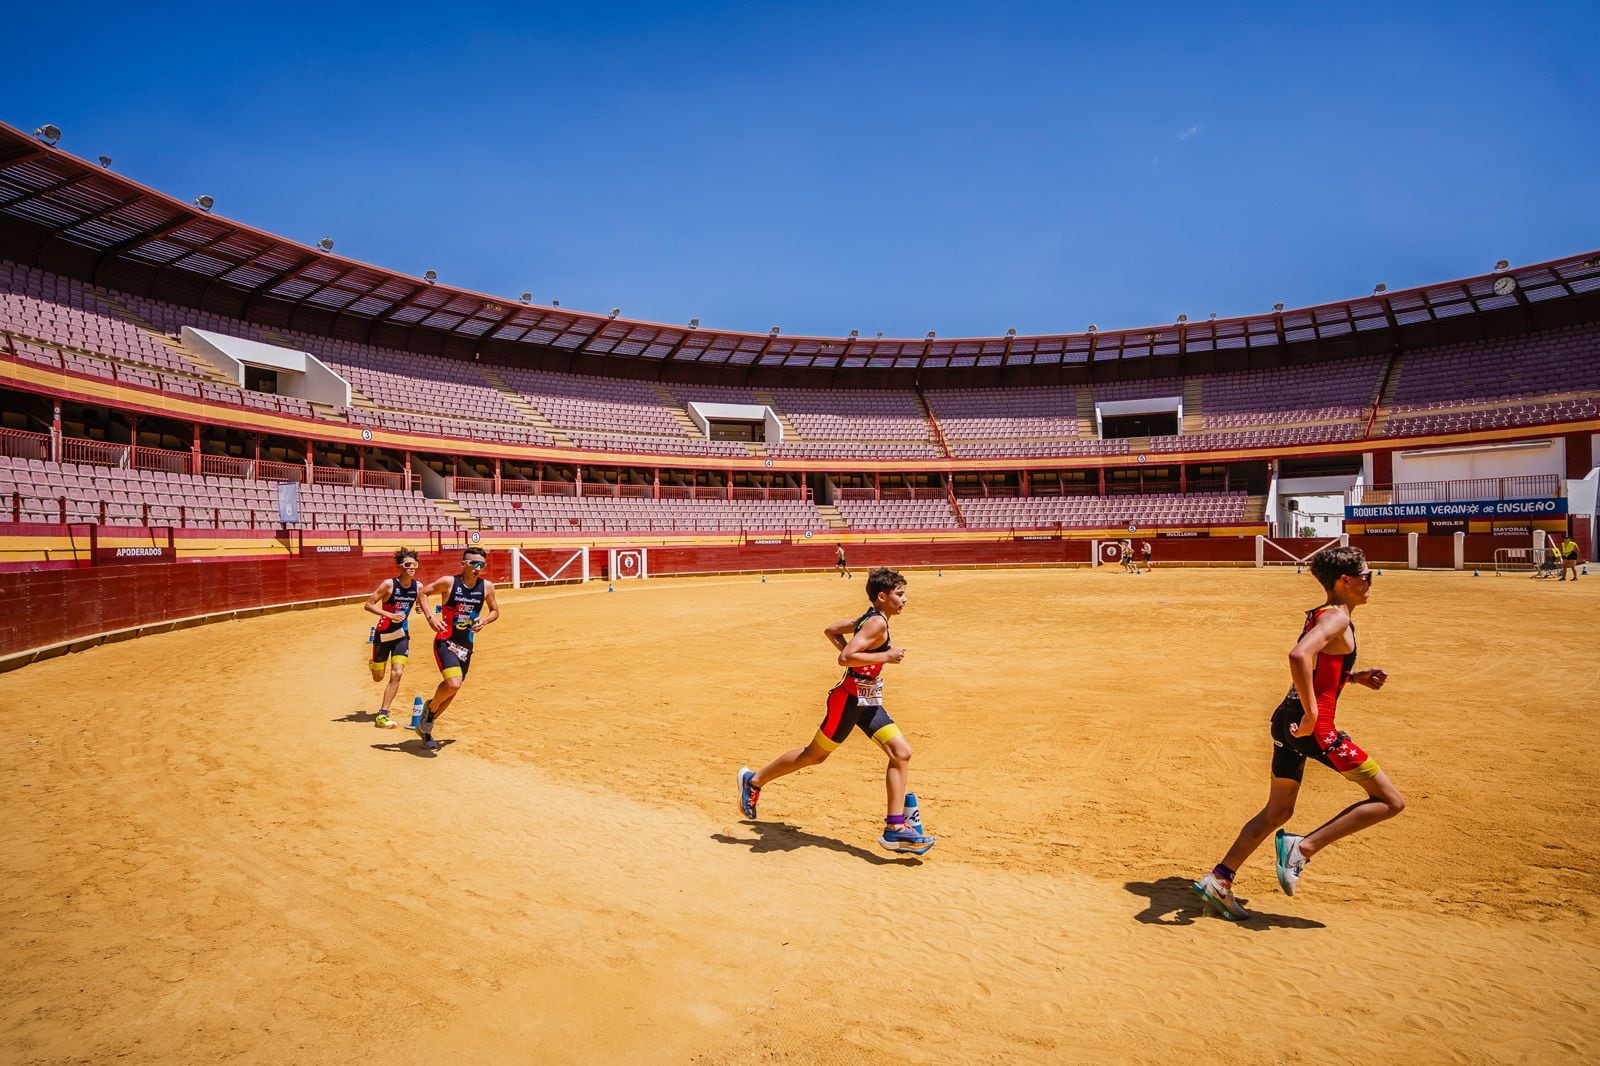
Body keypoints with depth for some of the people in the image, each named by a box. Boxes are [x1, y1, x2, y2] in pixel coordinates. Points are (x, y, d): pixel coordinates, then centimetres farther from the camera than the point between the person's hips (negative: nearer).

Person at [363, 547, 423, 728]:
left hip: (402, 634, 3)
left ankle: (382, 716, -3)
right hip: (384, 633, -2)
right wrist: (389, 615, -25)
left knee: (397, 674, -12)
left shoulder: (418, 587, -5)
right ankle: (374, 663, 51)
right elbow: (368, 604, -15)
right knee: (378, 677, 12)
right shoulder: (389, 584, -17)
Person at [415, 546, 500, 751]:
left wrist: (483, 621, -9)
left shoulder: (487, 586, -1)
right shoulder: (449, 582, -11)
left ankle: (426, 727, 35)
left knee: (452, 690, 14)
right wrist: (430, 617, -12)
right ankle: (430, 707, 9)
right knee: (453, 684, -24)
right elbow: (423, 593, 2)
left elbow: (495, 611, 12)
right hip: (446, 642, -5)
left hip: (466, 646, 5)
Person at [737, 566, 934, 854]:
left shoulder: (868, 619, 9)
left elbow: (831, 631, 18)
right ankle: (754, 781, 23)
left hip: (869, 703, 9)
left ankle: (895, 828, 2)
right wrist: (885, 656, -22)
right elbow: (845, 658, -29)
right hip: (849, 700, -9)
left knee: (902, 752, 0)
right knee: (815, 755, 6)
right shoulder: (877, 623, -19)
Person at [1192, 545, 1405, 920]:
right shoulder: (1337, 619, -12)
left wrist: (1355, 676, 18)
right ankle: (1303, 847, -3)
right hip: (1314, 728, -10)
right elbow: (1299, 656, -31)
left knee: (1277, 811, 20)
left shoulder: (1318, 615, 17)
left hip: (1287, 721, 10)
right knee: (1391, 801, 2)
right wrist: (1312, 714, -26)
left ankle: (1219, 879, 18)